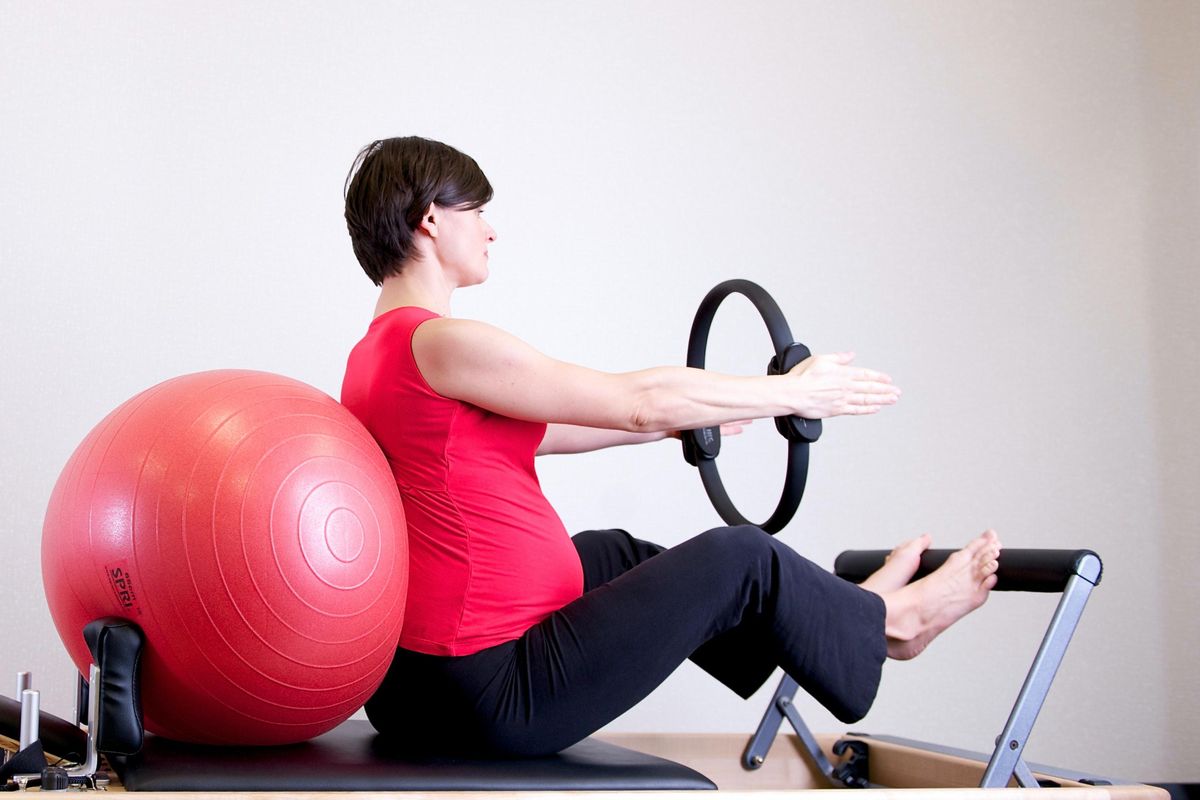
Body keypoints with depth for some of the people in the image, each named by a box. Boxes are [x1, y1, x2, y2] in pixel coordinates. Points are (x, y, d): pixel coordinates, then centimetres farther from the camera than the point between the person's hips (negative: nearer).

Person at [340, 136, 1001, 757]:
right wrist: (791, 391, 1)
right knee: (739, 558, 3)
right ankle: (877, 623, 32)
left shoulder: (374, 356, 11)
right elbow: (639, 400, -13)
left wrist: (689, 418, 30)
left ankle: (833, 615, 43)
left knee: (614, 554, 28)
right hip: (499, 695, -10)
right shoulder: (439, 344, -19)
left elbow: (533, 431, 22)